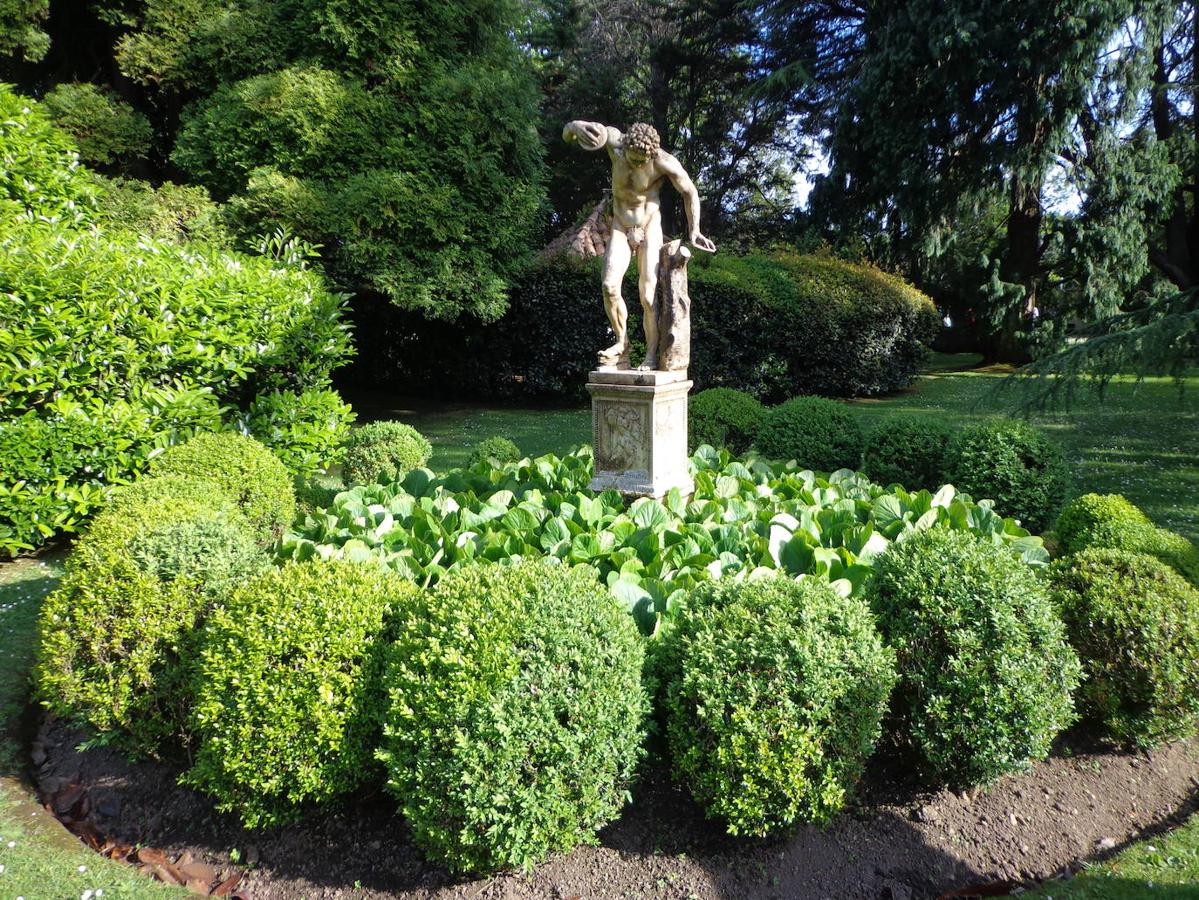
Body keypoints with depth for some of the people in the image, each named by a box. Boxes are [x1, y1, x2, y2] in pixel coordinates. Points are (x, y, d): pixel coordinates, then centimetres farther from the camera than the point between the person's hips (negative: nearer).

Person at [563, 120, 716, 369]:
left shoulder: (666, 163, -22)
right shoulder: (614, 141, -16)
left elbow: (690, 192, -5)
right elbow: (567, 133, -19)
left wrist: (693, 231, -5)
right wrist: (577, 127, -42)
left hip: (649, 229, -2)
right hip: (620, 229, 2)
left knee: (648, 295, -11)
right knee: (610, 285, -18)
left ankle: (652, 356, -3)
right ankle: (622, 343, -1)